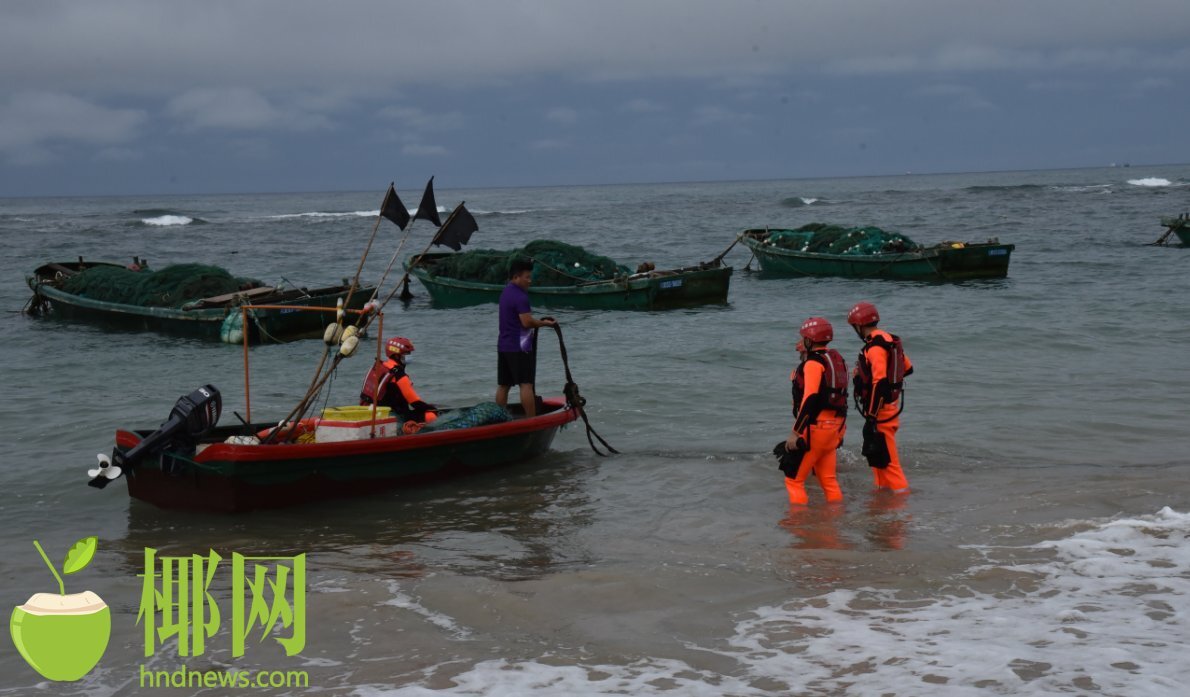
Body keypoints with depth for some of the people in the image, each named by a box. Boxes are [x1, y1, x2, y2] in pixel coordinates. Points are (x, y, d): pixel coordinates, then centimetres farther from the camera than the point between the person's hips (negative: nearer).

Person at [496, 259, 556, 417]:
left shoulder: (506, 293, 15)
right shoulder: (520, 296, -15)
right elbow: (527, 322, -21)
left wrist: (540, 321, 10)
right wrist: (545, 323, -7)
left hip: (503, 345, 9)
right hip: (519, 347, -9)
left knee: (503, 385, 10)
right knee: (526, 384, -8)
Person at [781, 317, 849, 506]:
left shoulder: (813, 362, -14)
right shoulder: (837, 359, 14)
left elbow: (809, 399, -22)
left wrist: (795, 432, -22)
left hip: (816, 428, -9)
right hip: (835, 427, 9)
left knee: (794, 479, -2)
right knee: (828, 480, 16)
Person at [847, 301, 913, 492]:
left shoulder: (875, 347, -22)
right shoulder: (890, 340, 9)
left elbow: (880, 383, -27)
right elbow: (907, 367, 19)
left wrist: (871, 415, -25)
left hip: (881, 408, -10)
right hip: (892, 403, 10)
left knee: (885, 457, -6)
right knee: (876, 452, 21)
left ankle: (901, 491, -5)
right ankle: (882, 488, 32)